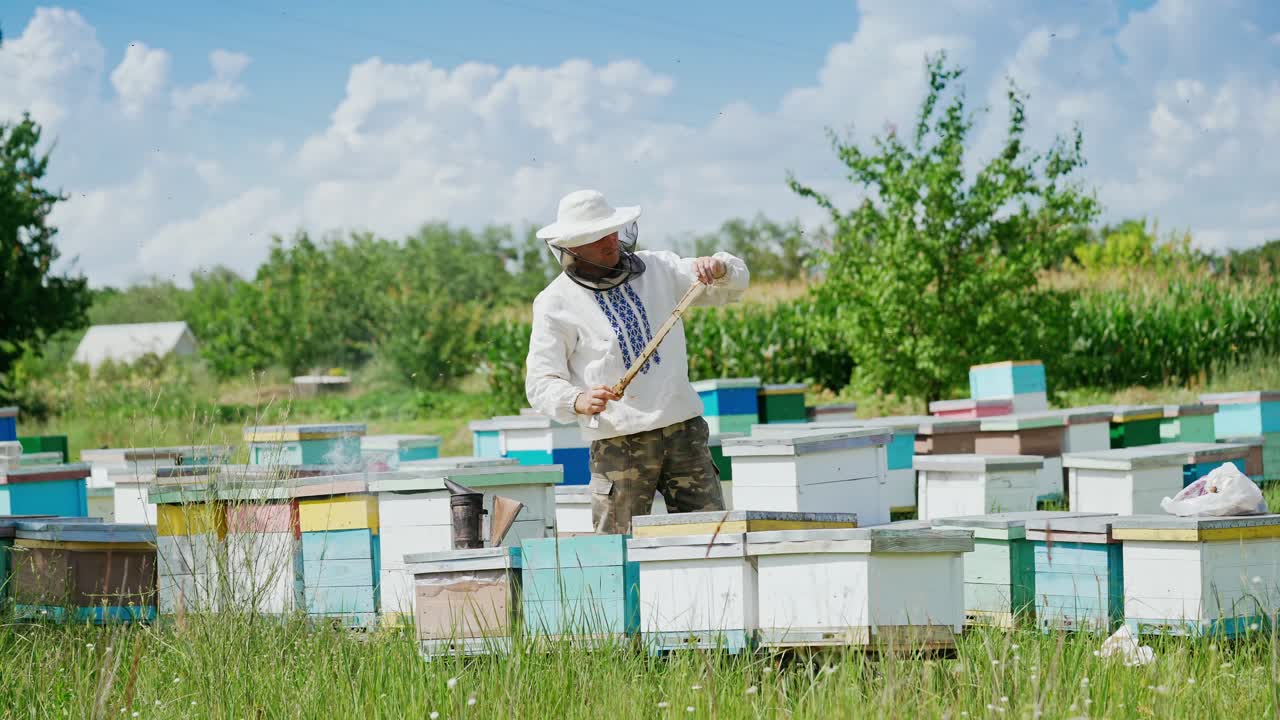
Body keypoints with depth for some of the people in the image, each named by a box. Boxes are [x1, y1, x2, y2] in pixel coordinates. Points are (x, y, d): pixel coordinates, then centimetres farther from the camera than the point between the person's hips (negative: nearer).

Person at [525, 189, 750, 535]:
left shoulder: (658, 269, 11)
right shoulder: (556, 302, 0)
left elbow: (735, 285, 18)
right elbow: (541, 383, -3)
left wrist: (718, 268, -6)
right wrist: (578, 401, -24)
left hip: (684, 429, 3)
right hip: (617, 442, -3)